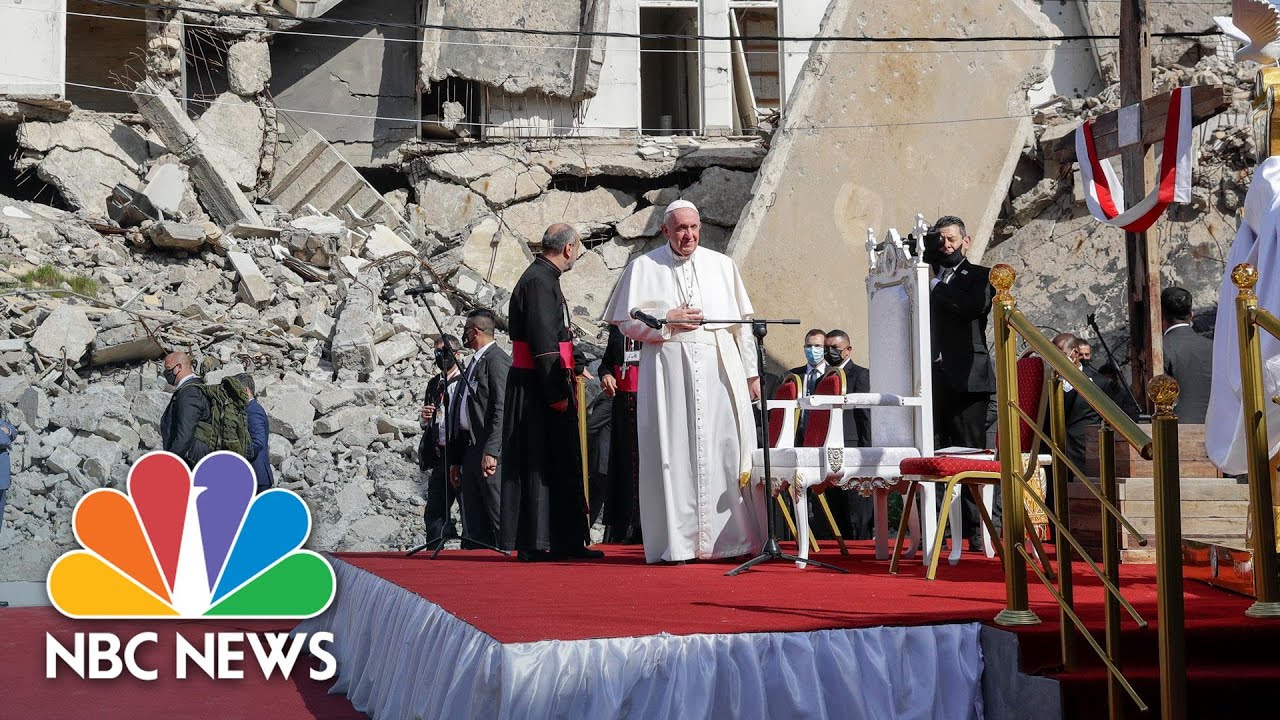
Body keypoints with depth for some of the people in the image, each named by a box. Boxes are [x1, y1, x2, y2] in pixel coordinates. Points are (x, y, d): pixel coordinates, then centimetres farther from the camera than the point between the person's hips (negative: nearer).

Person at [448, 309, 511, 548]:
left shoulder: (497, 359, -6)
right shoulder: (474, 363, 23)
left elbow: (502, 409, -17)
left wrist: (491, 450, -23)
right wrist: (455, 460, 21)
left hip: (489, 450, -9)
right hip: (470, 448, 10)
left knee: (499, 515, -11)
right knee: (473, 523, 7)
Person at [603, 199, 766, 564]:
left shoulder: (721, 266, 13)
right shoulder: (644, 267, 7)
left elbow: (742, 323, 14)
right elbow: (627, 321, 4)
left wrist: (752, 372, 10)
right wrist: (668, 321, -9)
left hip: (720, 370, 2)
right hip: (669, 372, -2)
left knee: (727, 449, -3)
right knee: (673, 454, -4)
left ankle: (736, 537, 2)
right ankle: (676, 543, -1)